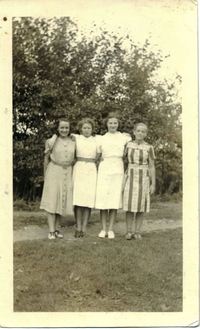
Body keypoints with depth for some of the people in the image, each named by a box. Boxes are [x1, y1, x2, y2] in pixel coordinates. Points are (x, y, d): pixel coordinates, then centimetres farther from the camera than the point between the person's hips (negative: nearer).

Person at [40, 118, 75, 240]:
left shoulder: (73, 142, 3)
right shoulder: (52, 141, -3)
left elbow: (74, 159, 11)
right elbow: (46, 159, 4)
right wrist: (45, 176, 5)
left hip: (67, 173, 3)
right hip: (54, 171, -3)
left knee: (62, 201, 6)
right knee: (52, 200, -5)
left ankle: (56, 228, 17)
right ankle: (51, 231, -3)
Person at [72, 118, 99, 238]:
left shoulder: (96, 140, 9)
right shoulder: (75, 138, 7)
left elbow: (98, 158, 12)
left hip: (91, 170, 1)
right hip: (79, 169, 0)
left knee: (89, 198, -5)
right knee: (78, 197, -7)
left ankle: (84, 228, 2)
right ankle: (78, 227, 2)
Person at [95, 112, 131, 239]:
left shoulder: (124, 137, 7)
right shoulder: (101, 139, 9)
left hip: (118, 170, 0)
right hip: (104, 168, 0)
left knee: (115, 199, -1)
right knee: (103, 198, -3)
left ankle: (111, 229, 7)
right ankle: (103, 229, 7)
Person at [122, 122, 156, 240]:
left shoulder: (149, 148, -2)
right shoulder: (128, 145, 4)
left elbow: (152, 167, -1)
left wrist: (153, 184, -4)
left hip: (143, 178, -1)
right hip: (130, 177, 1)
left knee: (140, 205, -1)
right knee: (129, 204, -3)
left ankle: (137, 232, 9)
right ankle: (129, 231, 7)